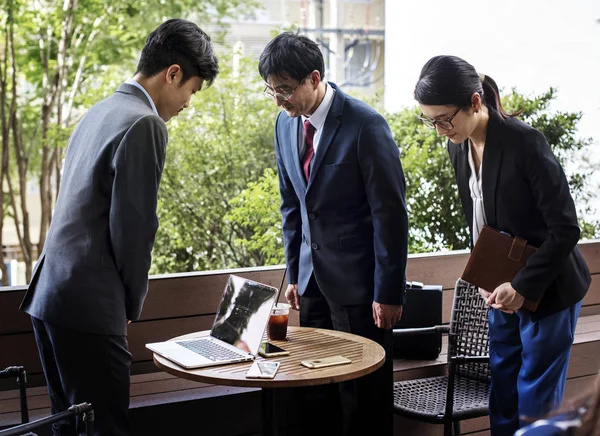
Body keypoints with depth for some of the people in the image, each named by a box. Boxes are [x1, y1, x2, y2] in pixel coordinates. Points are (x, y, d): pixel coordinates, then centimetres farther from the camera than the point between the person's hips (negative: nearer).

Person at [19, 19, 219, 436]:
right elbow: (133, 228, -16)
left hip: (48, 295, 10)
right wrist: (133, 303, -1)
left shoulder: (99, 112, 16)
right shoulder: (145, 125, -13)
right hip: (89, 307, -10)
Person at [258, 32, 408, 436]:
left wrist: (389, 292, -14)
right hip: (313, 277, 6)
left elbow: (391, 213, -14)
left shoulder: (365, 125, -15)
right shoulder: (286, 123, 6)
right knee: (316, 391, 12)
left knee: (364, 396, 2)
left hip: (358, 281, -6)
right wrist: (294, 273, 13)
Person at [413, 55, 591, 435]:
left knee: (535, 404, 3)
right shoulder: (459, 147, -2)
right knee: (501, 399, 14)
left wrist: (522, 286, -22)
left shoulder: (525, 143, -24)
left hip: (547, 289, -7)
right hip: (504, 289, 7)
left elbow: (566, 228, -21)